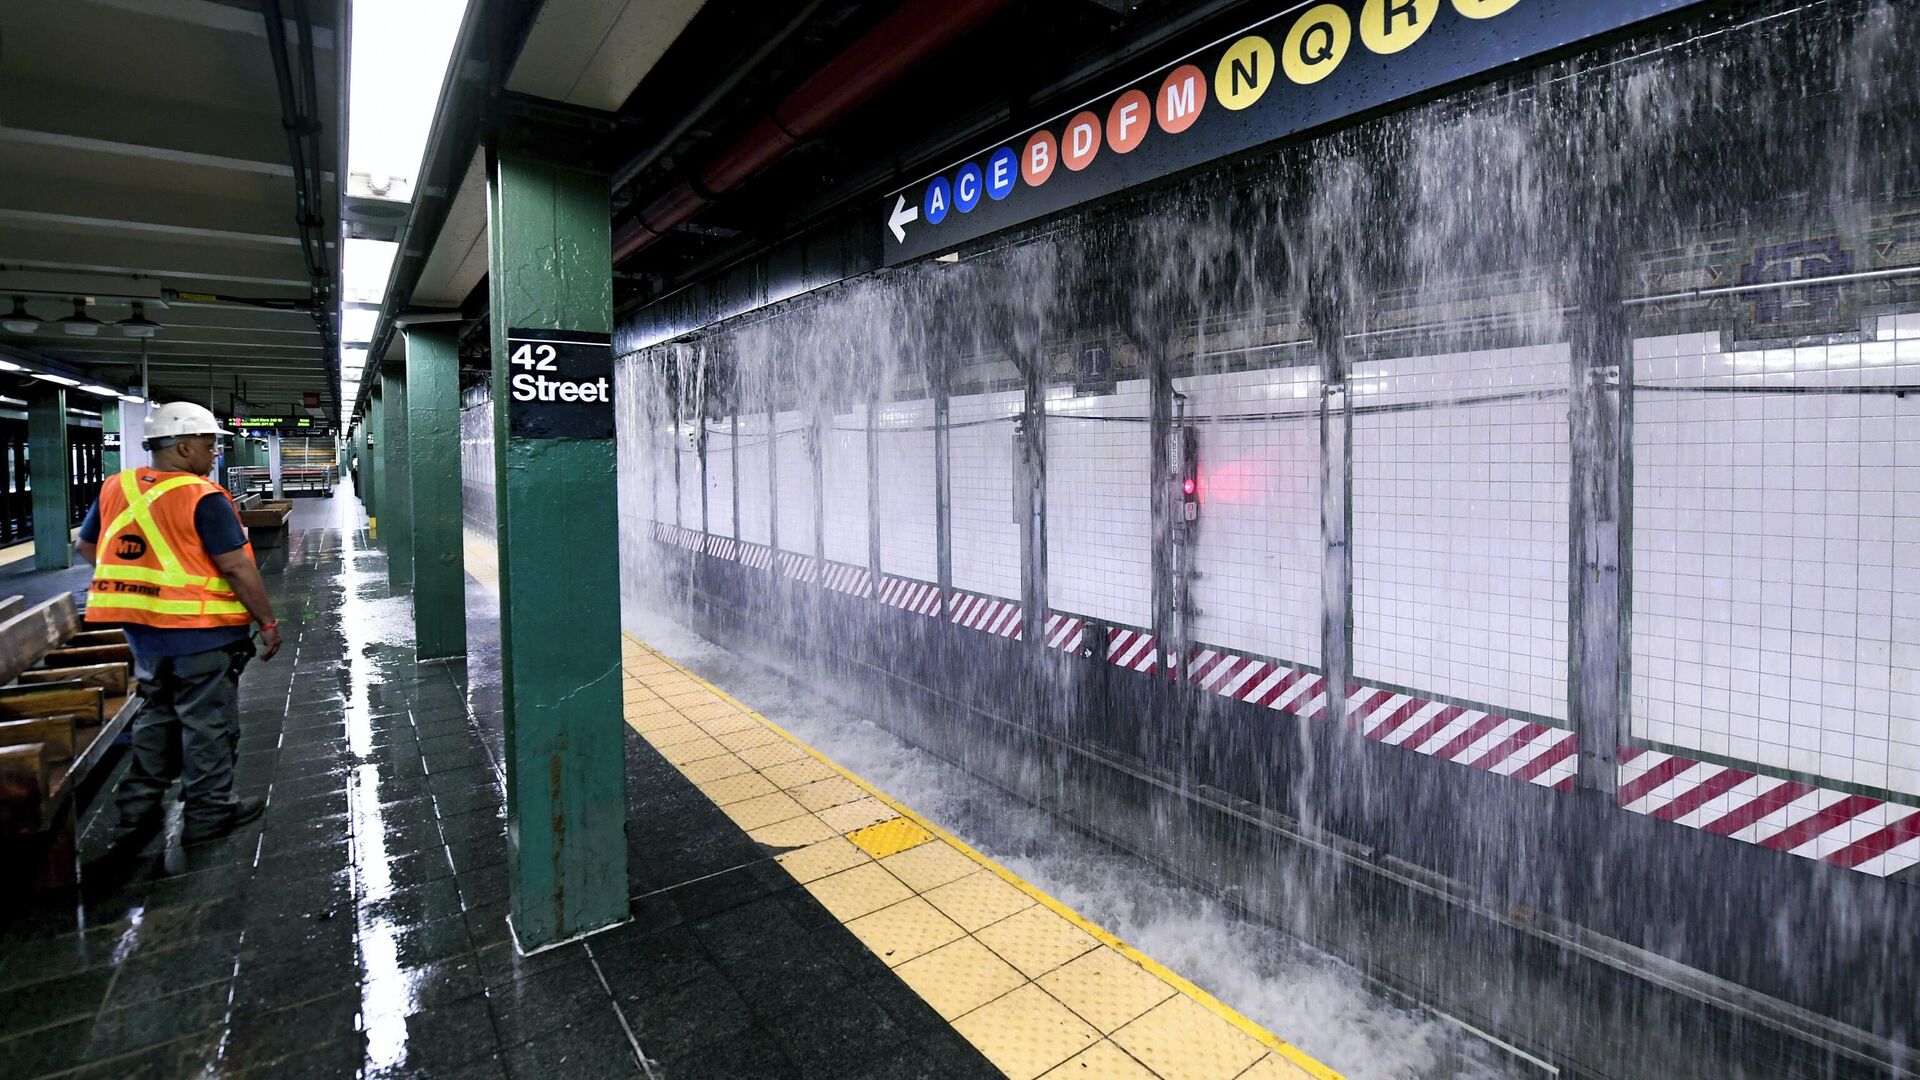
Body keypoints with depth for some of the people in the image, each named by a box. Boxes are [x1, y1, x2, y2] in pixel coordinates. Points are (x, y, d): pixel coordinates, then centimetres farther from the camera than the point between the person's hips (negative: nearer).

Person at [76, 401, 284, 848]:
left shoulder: (115, 488, 4)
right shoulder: (203, 498, -19)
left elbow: (86, 546, 16)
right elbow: (237, 567, -21)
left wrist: (138, 580, 21)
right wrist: (268, 621, -13)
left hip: (143, 630, 7)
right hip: (201, 632, -7)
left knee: (156, 718, 22)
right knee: (208, 723, 6)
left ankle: (137, 809, 28)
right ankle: (210, 811, 17)